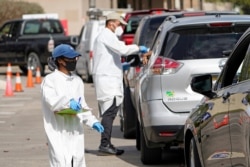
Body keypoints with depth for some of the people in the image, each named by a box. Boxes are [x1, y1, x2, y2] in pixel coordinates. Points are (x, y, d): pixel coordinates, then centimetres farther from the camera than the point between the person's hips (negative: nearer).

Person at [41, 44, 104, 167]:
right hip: (58, 131, -6)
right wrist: (68, 102, -37)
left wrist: (92, 121, 7)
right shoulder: (50, 80, -4)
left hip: (75, 130, 6)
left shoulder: (77, 80, 16)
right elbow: (51, 101, -20)